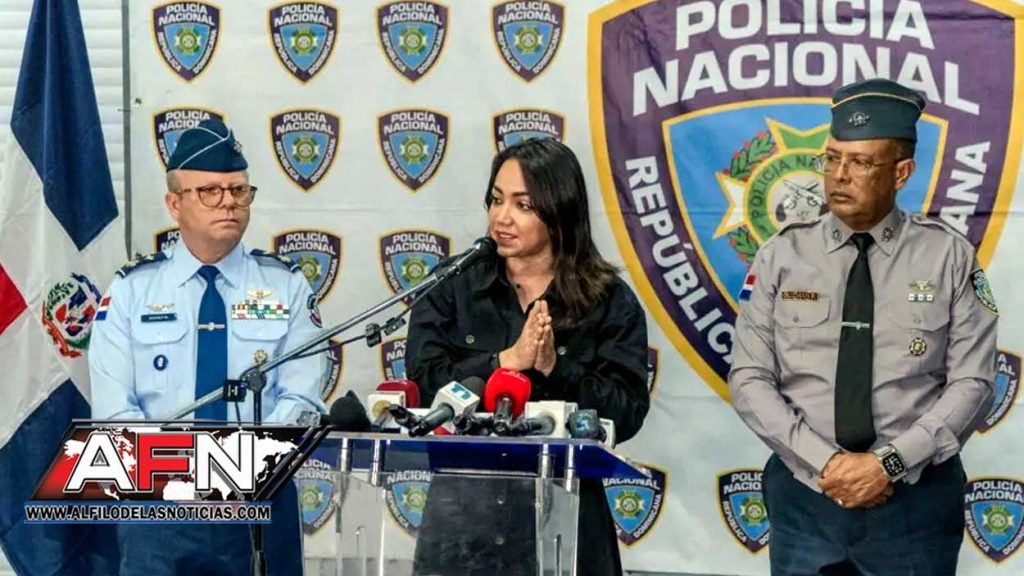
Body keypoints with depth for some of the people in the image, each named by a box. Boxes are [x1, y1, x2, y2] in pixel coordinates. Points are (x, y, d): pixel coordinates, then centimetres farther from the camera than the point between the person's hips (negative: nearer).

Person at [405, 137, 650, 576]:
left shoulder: (609, 301, 0)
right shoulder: (452, 287, 5)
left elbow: (628, 411, -7)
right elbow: (423, 383, -7)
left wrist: (555, 368, -19)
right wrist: (506, 360, -17)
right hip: (464, 507, 1)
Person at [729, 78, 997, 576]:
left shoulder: (950, 257, 0)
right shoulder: (780, 257, 2)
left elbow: (972, 382, -5)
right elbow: (749, 379, -2)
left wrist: (890, 463, -15)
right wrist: (824, 463, -13)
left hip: (916, 497, -1)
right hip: (804, 496, 1)